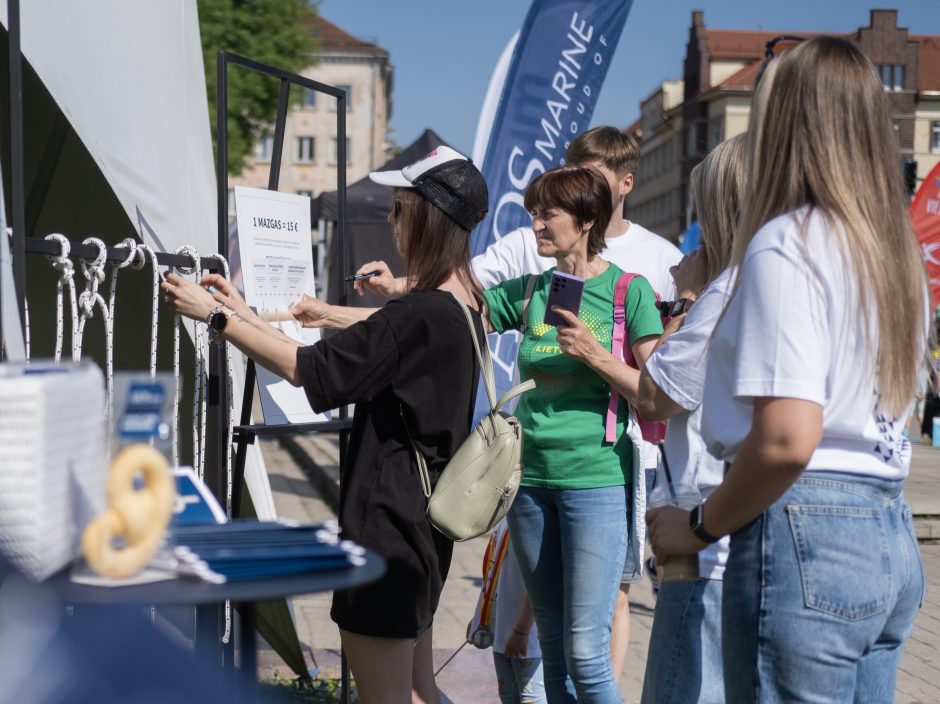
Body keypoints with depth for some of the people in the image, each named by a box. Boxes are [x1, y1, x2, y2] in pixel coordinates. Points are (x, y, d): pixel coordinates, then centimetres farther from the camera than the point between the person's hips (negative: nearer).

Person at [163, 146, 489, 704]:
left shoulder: (422, 314, -23)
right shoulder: (463, 307, 7)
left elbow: (306, 369, -19)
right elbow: (352, 357, 11)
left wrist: (216, 316, -9)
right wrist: (245, 314, 12)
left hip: (388, 521, -10)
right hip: (423, 514, 10)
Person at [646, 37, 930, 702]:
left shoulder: (785, 243, -13)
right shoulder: (895, 248, 12)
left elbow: (787, 440, -21)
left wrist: (699, 526, -7)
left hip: (807, 537, -9)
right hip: (891, 532, 9)